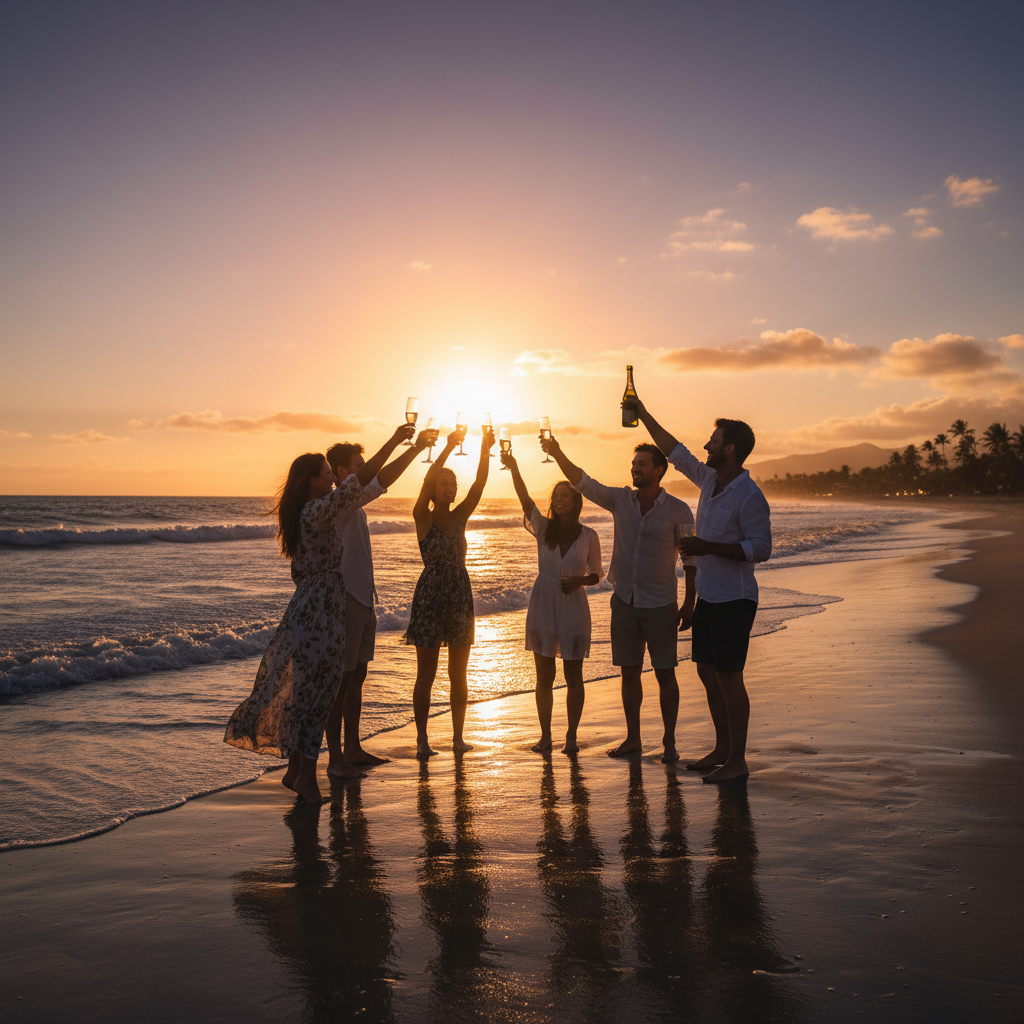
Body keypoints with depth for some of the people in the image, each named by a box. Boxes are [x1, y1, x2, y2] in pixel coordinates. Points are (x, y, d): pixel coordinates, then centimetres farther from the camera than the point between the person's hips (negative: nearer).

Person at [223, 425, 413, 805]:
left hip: (306, 607, 10)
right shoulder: (318, 511, -15)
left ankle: (295, 770, 23)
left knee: (304, 690, 14)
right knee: (314, 691, -2)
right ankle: (306, 774, 7)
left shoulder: (301, 515, 14)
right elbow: (362, 478, -21)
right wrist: (395, 440, -16)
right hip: (320, 612, -10)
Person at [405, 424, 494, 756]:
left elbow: (479, 484, -4)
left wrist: (485, 450, -15)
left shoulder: (460, 517, 7)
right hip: (430, 598, -4)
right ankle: (422, 739, 10)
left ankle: (458, 736, 19)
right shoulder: (423, 518, -5)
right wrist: (449, 447, -25)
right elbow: (426, 482, -20)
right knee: (426, 674, 1)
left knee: (458, 674, 10)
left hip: (460, 598, 4)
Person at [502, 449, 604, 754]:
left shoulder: (588, 536, -1)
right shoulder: (543, 528, 0)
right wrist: (514, 468, -31)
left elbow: (597, 574, 6)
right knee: (544, 677, 7)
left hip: (573, 607, -1)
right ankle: (545, 736, 18)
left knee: (573, 676, 4)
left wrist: (579, 581, -15)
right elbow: (525, 498, -16)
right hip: (542, 606, 2)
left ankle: (571, 736, 15)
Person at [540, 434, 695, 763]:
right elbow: (583, 482, -3)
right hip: (624, 601, 4)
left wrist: (689, 602, -8)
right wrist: (557, 454, -17)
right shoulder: (620, 499, 3)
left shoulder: (678, 510, -7)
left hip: (660, 604, -4)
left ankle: (669, 742, 11)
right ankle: (632, 738, 20)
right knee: (629, 671, 9)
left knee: (664, 673, 1)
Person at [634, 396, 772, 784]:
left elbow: (760, 549, -20)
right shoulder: (709, 479, 7)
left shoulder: (750, 497, -17)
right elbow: (675, 452, 19)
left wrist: (708, 547, -24)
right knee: (707, 672, 13)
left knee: (729, 678, -4)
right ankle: (722, 749, 24)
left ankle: (737, 761, 6)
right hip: (708, 596, 9)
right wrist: (642, 414, 21)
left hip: (734, 599, -9)